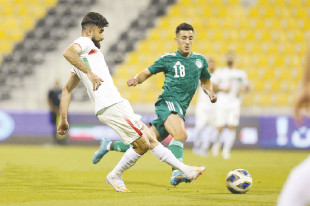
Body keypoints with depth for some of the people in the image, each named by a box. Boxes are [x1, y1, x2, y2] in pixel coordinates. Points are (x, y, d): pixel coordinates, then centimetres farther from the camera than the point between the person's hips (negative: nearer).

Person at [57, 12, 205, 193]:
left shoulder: (82, 58, 25)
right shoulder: (85, 43, -2)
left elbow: (67, 89, 24)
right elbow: (67, 53, -27)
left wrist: (63, 120, 20)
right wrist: (89, 72, -27)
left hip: (118, 105, 10)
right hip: (112, 107, -10)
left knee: (151, 139, 10)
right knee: (143, 144, -6)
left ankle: (185, 169, 13)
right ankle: (115, 176, 9)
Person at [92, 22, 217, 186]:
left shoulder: (200, 60, 14)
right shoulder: (168, 59, 2)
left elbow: (205, 81, 30)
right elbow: (147, 73, 9)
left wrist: (210, 93, 9)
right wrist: (136, 79, -12)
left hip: (180, 109, 5)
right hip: (168, 101, -5)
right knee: (180, 134, -33)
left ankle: (109, 146, 28)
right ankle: (177, 173, -43)